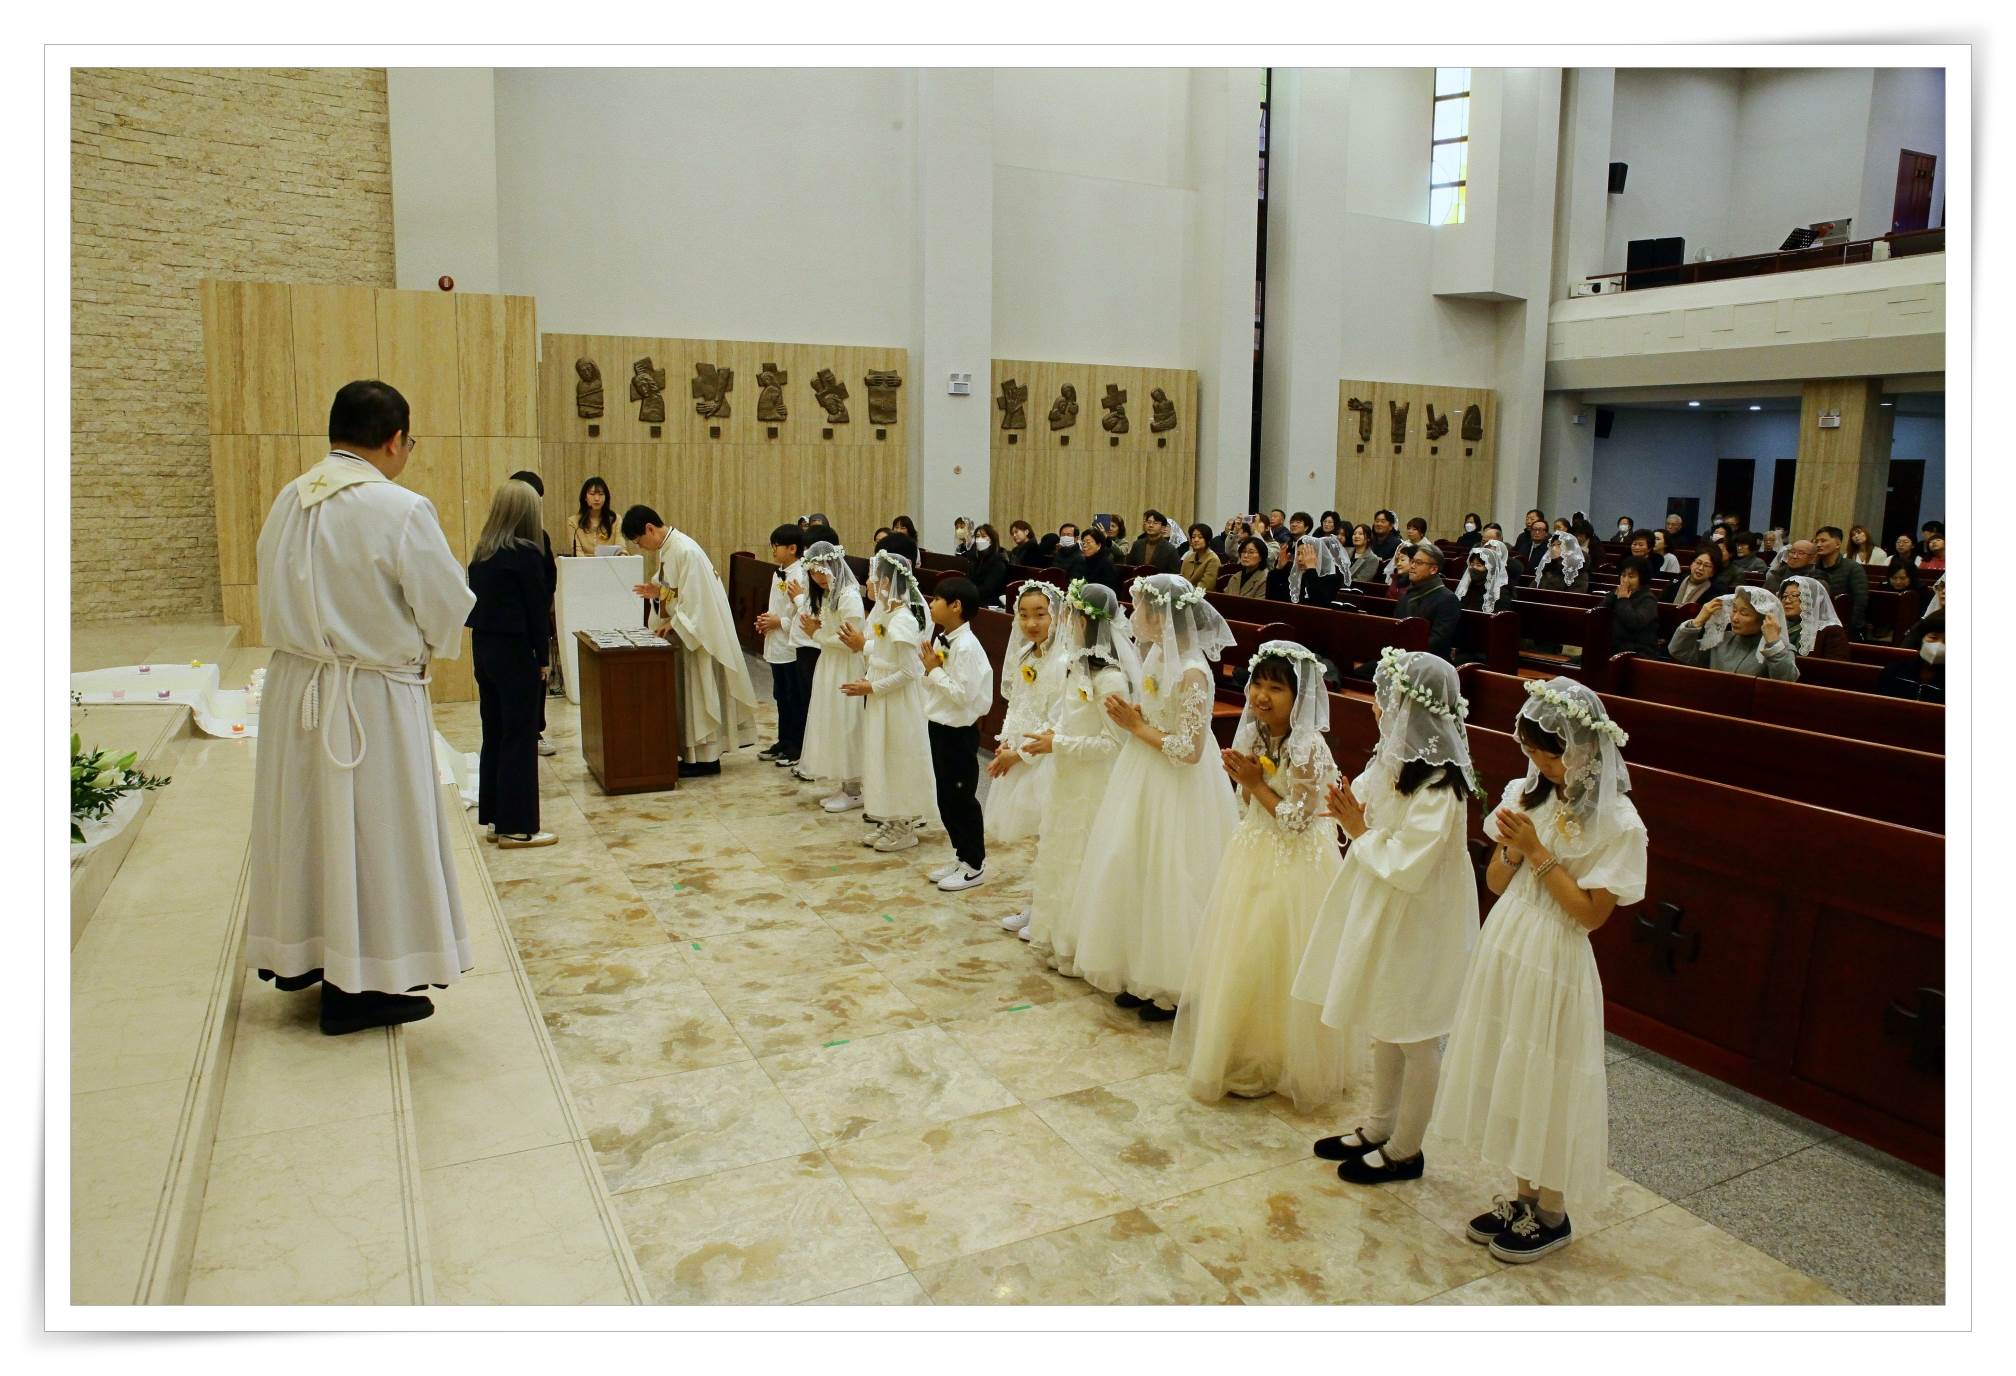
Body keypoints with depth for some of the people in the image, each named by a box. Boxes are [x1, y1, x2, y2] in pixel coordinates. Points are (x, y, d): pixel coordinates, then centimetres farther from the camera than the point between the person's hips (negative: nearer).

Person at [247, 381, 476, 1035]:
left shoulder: (288, 502, 2)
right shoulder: (400, 510, -19)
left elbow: (278, 599, 10)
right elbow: (448, 607, -14)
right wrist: (420, 648, 5)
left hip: (293, 686, 7)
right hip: (371, 698, -7)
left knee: (306, 820, 20)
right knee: (370, 832, 5)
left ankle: (297, 956, 36)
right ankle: (354, 987, 15)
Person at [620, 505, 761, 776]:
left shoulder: (686, 550, -22)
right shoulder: (666, 548, 8)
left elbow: (695, 597, -23)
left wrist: (674, 623, -17)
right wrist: (657, 592, -1)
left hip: (699, 631, -9)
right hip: (683, 631, 9)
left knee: (701, 691, -2)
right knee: (689, 692, 13)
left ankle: (707, 758, 6)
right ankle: (694, 753, 20)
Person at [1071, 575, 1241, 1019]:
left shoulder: (1191, 672, -23)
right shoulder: (1156, 655, 3)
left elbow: (1189, 750, -24)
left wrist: (1137, 728, -16)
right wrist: (1130, 717, -5)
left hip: (1177, 792, -9)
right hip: (1144, 784, 9)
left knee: (1169, 885, 3)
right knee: (1137, 877, 16)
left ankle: (1173, 989, 20)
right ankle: (1142, 975, 31)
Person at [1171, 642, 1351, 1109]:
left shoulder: (1309, 749, -20)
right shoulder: (1253, 737, 2)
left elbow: (1297, 820, -19)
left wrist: (1255, 782, -16)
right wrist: (1242, 778, -8)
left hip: (1293, 866, -7)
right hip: (1250, 859, 7)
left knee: (1278, 962, 3)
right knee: (1239, 960, 14)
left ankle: (1282, 1063, 22)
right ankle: (1243, 1054, 31)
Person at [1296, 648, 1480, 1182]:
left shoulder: (1439, 787, -26)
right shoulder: (1393, 760, 1)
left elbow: (1407, 865, -28)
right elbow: (1362, 799, 9)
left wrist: (1361, 832, -16)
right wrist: (1351, 814, -12)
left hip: (1417, 922, -9)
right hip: (1377, 912, 9)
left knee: (1415, 1037, 8)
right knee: (1381, 1027, 21)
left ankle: (1405, 1149, 24)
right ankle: (1379, 1126, 38)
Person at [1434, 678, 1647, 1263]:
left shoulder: (1616, 822, -15)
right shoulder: (1526, 794, 2)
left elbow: (1591, 913, -16)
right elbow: (1496, 882, 6)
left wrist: (1537, 852, -19)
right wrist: (1512, 849, -14)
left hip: (1555, 964, -6)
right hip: (1503, 950, 6)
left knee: (1545, 1084, 6)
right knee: (1507, 1076, 16)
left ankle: (1550, 1214, 27)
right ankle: (1521, 1195, 34)